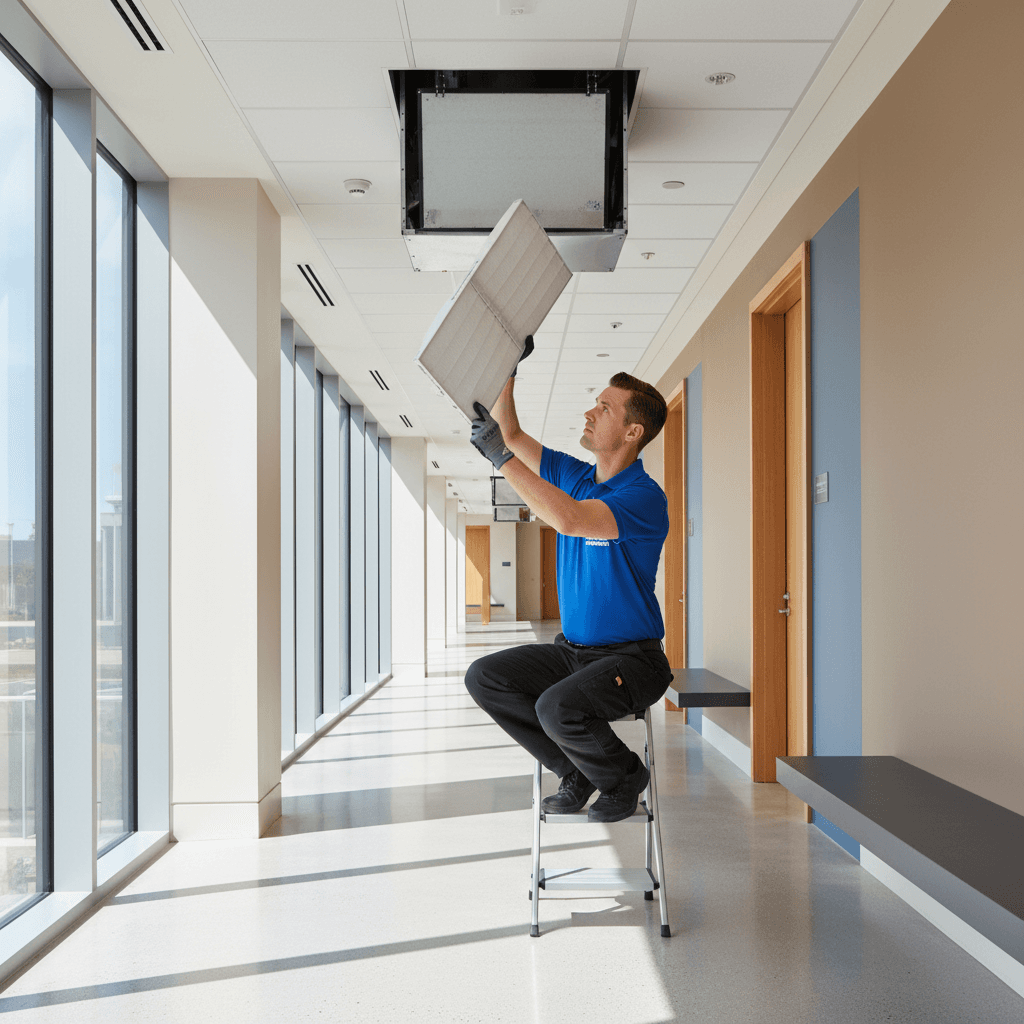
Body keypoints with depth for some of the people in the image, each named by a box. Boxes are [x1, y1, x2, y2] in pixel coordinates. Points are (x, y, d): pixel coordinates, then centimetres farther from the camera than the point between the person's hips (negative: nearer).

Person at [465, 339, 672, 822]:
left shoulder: (644, 496, -18)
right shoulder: (574, 475, 7)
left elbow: (570, 519, -35)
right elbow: (511, 433, 13)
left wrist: (500, 456, -31)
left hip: (630, 657, -8)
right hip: (572, 650, 8)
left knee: (558, 708, -32)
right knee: (484, 677, -7)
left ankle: (623, 777, 1)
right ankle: (577, 771, 8)